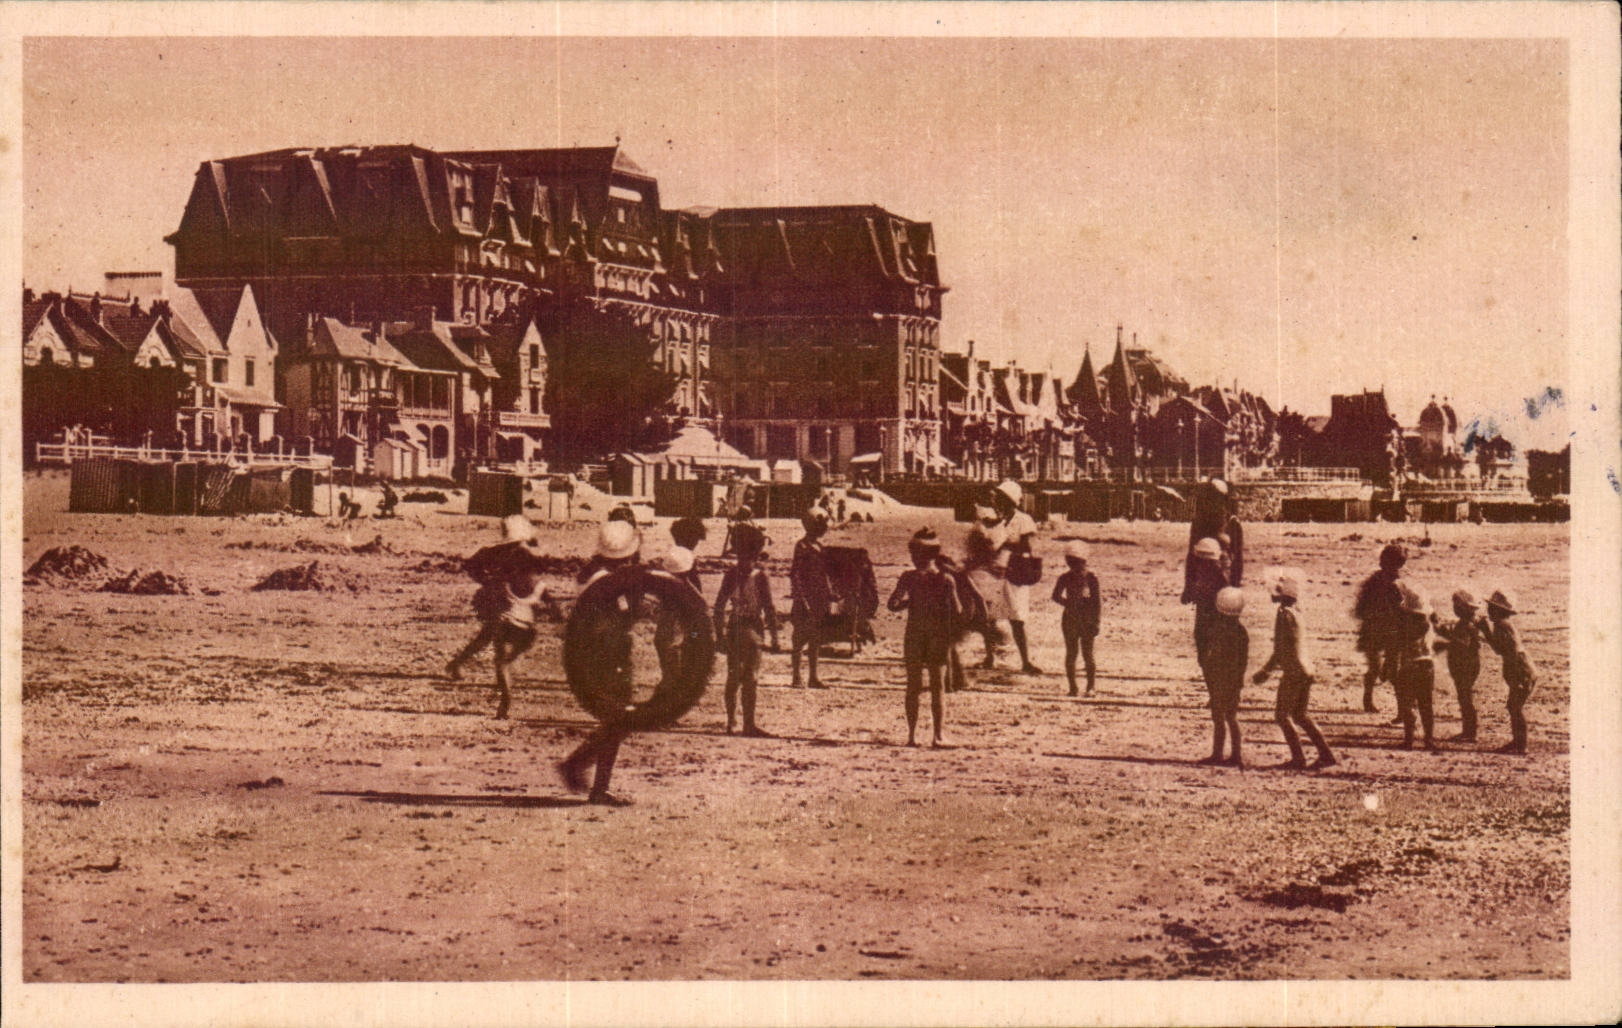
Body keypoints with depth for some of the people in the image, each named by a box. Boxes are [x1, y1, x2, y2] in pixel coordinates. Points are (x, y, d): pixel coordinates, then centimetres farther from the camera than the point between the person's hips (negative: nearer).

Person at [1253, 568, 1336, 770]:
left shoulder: (1284, 614, -15)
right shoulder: (1296, 612, 13)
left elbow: (1281, 649, -18)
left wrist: (1265, 671, -11)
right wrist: (1269, 669, 29)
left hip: (1293, 671, -9)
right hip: (1306, 670, 9)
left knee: (1282, 715, 1)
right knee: (1299, 716, 16)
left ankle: (1298, 758, 0)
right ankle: (1325, 754, 12)